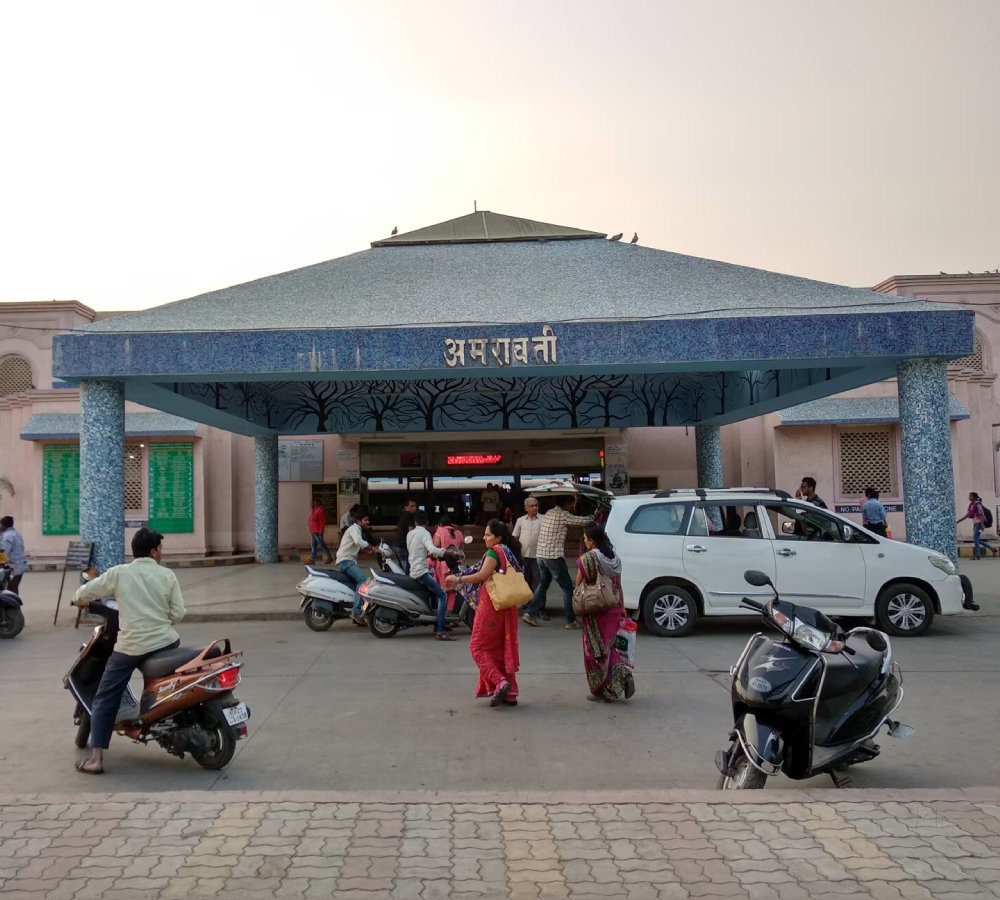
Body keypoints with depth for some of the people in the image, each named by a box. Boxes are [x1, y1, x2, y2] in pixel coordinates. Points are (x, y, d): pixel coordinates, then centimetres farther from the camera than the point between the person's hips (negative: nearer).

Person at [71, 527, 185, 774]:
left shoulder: (119, 573, 0)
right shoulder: (167, 575, 2)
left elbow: (82, 594, 2)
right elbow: (178, 613, -1)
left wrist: (80, 600, 26)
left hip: (129, 648, -2)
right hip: (166, 643, 2)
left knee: (105, 700, 8)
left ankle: (96, 759, 2)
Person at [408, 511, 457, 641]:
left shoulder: (410, 534, 15)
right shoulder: (424, 533, -10)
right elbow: (433, 550, -26)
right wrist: (452, 552, -21)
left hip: (413, 572, 9)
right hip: (421, 572, -9)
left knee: (437, 594, 18)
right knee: (442, 595, -11)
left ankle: (438, 626, 15)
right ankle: (440, 631, -21)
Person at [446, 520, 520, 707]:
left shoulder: (494, 552, -14)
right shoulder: (507, 553, 13)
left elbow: (482, 575, -24)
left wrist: (458, 579, -15)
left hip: (491, 606, -9)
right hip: (506, 607, 9)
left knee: (479, 646, 1)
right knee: (504, 649, 12)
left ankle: (499, 682, -13)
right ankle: (510, 692, 14)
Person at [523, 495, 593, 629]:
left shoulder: (549, 513, 14)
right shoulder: (563, 515, -9)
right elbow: (582, 520, -7)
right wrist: (594, 517, 13)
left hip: (541, 555, 8)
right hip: (553, 556, -8)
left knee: (542, 584, 21)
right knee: (567, 588, 1)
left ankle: (531, 613, 17)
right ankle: (571, 621, 3)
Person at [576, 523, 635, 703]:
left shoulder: (586, 559, -14)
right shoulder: (615, 557, 5)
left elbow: (578, 585, -9)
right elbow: (618, 585, 9)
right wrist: (622, 606, 16)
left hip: (594, 609, -6)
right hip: (613, 608, 6)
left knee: (595, 649, 5)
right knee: (608, 647, 18)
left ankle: (600, 690, 10)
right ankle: (623, 675, 1)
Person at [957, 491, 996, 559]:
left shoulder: (978, 504, -11)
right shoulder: (971, 505, 13)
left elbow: (981, 515, -15)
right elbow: (967, 515, 16)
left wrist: (982, 525, -21)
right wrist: (958, 521, 13)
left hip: (979, 523, -9)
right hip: (975, 523, 9)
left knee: (975, 539, -9)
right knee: (977, 540, 10)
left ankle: (977, 555, -5)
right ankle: (992, 548, 20)